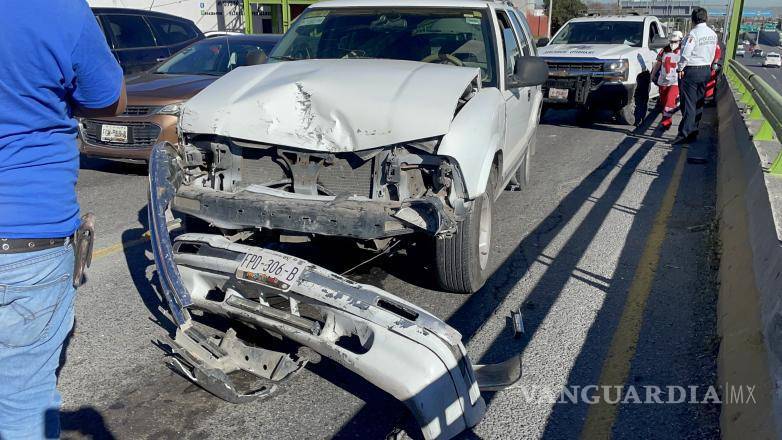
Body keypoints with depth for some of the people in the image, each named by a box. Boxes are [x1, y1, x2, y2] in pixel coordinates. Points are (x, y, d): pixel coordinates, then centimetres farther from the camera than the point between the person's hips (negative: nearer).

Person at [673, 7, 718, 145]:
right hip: (706, 70, 7)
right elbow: (712, 54, 10)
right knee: (699, 103, 13)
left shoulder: (693, 33, -17)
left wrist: (680, 68, -9)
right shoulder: (713, 34, 7)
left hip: (691, 71, -7)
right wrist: (707, 66, 17)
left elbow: (686, 53, -20)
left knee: (688, 104, -8)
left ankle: (684, 134, -10)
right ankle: (694, 132, 18)